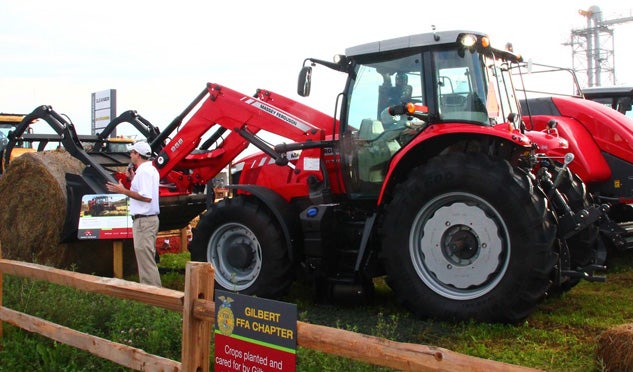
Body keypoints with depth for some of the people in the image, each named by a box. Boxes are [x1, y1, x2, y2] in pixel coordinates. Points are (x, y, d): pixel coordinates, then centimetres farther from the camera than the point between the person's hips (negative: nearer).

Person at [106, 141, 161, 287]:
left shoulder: (144, 171, -16)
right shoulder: (150, 169, 16)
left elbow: (146, 197, -24)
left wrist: (123, 191, -19)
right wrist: (133, 179, 16)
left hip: (144, 220, -11)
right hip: (148, 219, 11)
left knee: (146, 259, -7)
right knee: (147, 259, 18)